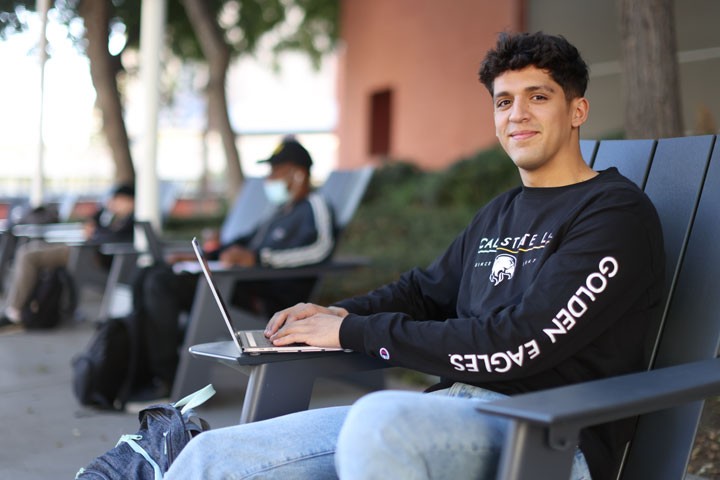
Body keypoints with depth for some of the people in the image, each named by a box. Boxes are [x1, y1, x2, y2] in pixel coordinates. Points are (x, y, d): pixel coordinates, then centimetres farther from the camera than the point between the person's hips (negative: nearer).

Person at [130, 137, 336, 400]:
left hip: (267, 299, -11)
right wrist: (200, 256, 18)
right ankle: (143, 366, 2)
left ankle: (164, 381, -15)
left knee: (162, 282, -21)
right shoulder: (283, 210, 28)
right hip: (244, 283, 11)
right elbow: (248, 240, 32)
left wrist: (258, 258, -34)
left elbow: (320, 246, -25)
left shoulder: (314, 206, -4)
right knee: (148, 276, 7)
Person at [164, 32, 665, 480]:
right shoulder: (499, 213, 22)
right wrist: (340, 312, 9)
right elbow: (427, 289, 32)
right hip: (449, 409, 7)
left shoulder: (618, 213, -4)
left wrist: (353, 331, -8)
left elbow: (516, 347, -14)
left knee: (381, 419, -40)